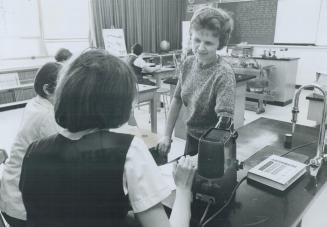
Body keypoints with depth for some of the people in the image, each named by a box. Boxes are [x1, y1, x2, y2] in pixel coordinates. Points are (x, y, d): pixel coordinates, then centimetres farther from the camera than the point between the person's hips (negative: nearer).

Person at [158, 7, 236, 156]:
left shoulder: (224, 74, -24)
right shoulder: (188, 64, -6)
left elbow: (224, 121, -30)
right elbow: (177, 100, 3)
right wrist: (167, 135, 2)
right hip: (191, 137, 5)